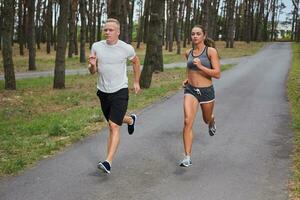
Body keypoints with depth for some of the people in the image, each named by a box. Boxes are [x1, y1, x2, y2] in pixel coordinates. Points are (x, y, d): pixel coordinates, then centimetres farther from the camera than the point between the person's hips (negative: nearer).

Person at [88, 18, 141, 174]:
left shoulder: (127, 48, -10)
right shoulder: (96, 46, -3)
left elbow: (136, 62, 12)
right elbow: (93, 72, 4)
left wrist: (136, 82, 15)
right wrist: (92, 65, -19)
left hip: (120, 91, -4)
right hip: (103, 91, 4)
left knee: (114, 126, -15)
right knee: (113, 123, 21)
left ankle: (108, 162, -16)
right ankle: (130, 120, 55)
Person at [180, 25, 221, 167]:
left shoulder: (211, 51, -9)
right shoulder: (188, 53, 4)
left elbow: (217, 74, -14)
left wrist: (201, 67, -25)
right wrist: (188, 79, 8)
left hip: (206, 91, -2)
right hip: (190, 90, 2)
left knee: (207, 119, 22)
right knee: (188, 122, -16)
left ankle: (212, 122, 63)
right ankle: (187, 157, -13)